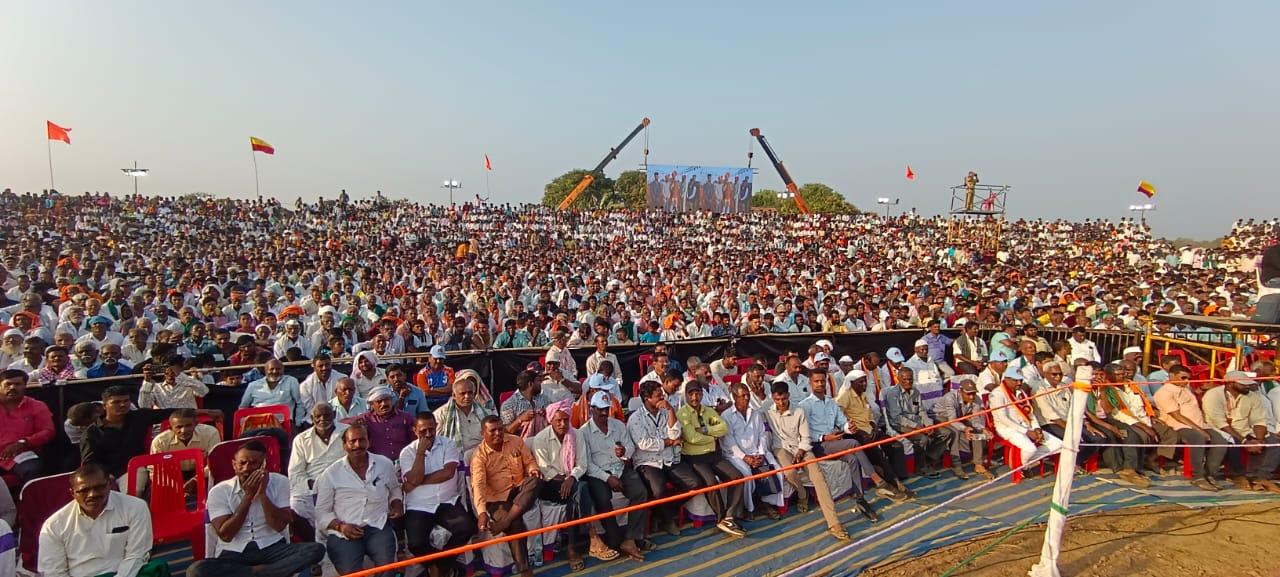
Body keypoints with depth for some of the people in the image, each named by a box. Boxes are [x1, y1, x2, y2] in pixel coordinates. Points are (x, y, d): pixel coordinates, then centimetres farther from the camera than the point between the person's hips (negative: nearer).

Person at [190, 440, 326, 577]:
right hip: (233, 553, 0)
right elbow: (225, 535, -9)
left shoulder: (279, 482, -1)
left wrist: (262, 494, -17)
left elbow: (279, 526, -8)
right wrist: (248, 496, -15)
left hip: (272, 548, 0)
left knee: (316, 549, -26)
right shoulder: (219, 491, -1)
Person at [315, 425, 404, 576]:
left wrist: (397, 504, 9)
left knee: (387, 565, -26)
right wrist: (340, 526, -11)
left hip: (378, 526, 1)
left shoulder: (385, 464, 9)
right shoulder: (331, 474, 3)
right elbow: (322, 512, 6)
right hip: (343, 532, -1)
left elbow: (394, 489, 29)